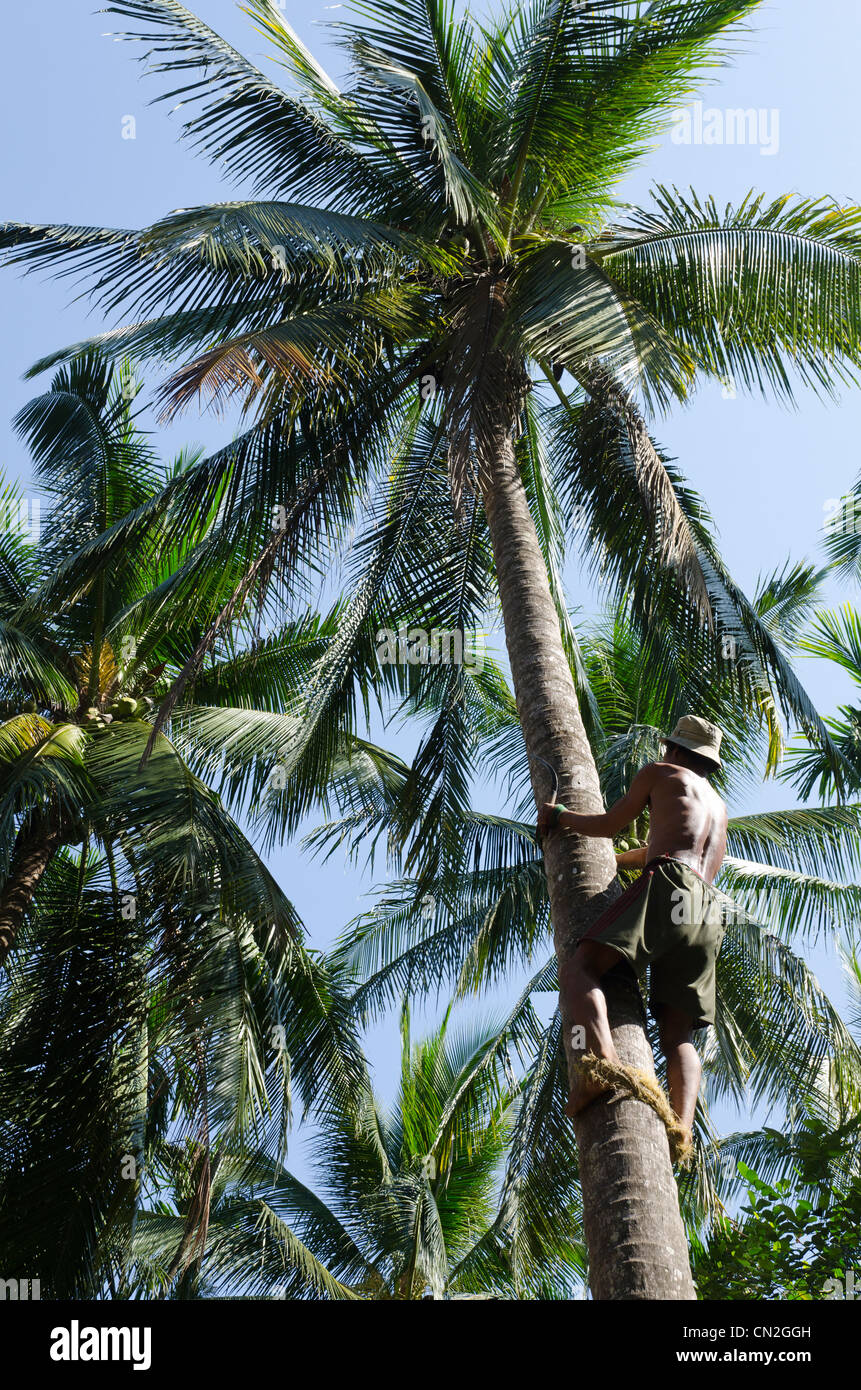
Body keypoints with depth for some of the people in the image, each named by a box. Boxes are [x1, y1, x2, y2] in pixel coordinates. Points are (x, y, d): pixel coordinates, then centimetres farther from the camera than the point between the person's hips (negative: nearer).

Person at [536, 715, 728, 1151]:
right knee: (678, 1035, 0)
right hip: (707, 917, 6)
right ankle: (683, 1128, -24)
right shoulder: (718, 807, 39)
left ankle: (603, 1060, -45)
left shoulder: (661, 773, 20)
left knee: (577, 970, -18)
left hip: (666, 889, -6)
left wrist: (557, 816, 42)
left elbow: (610, 825, 25)